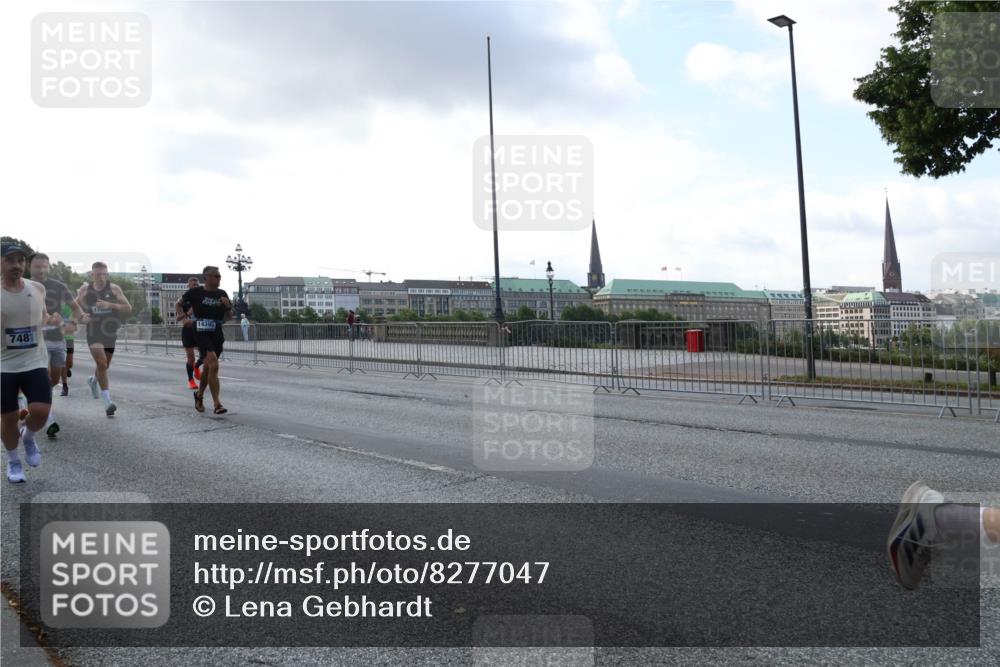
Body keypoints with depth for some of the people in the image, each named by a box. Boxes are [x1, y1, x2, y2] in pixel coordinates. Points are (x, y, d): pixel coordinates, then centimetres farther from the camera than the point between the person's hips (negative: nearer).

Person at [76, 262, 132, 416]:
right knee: (102, 363, -19)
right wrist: (82, 316, -8)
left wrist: (110, 305, -25)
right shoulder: (85, 289, -1)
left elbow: (128, 308, -10)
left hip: (110, 332, 2)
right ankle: (108, 401, -19)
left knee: (104, 365, 18)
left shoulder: (114, 289, -5)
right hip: (93, 333, -2)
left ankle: (93, 380, 54)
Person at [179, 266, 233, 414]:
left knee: (208, 367, 18)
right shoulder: (195, 292, -4)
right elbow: (180, 305, 10)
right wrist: (184, 319, -2)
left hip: (217, 333, 6)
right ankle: (217, 404, -18)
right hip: (201, 332, -5)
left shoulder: (222, 294, 8)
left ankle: (199, 395, 41)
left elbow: (229, 317, 12)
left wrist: (228, 306, -6)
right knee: (214, 365, -19)